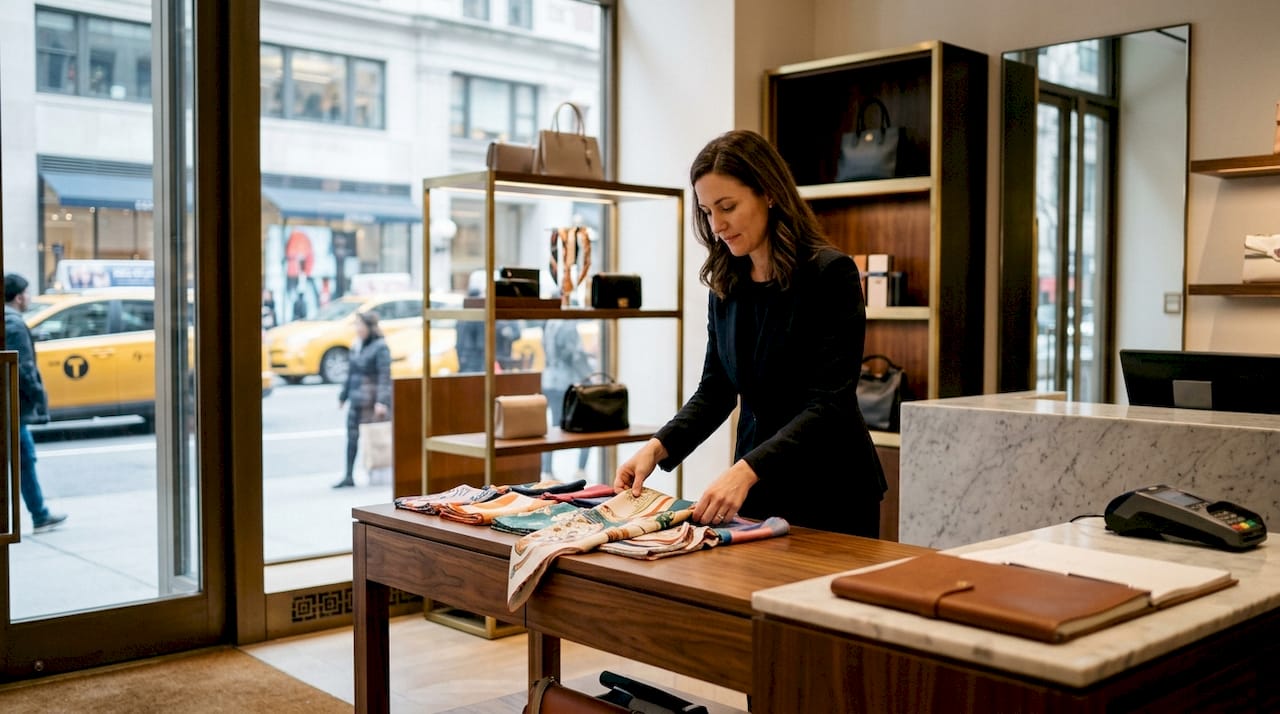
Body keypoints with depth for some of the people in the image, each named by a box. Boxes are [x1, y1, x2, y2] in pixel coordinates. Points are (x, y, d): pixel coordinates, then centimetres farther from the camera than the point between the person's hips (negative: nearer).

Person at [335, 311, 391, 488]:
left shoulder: (380, 347, -12)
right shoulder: (357, 346, 12)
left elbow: (385, 375, -17)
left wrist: (382, 401, -24)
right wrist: (343, 395, 20)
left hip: (372, 402, -7)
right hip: (357, 400, 7)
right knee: (352, 436, 6)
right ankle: (348, 476, 10)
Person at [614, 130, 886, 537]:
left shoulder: (831, 274, -16)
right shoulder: (725, 284, 2)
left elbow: (830, 404, -22)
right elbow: (715, 390, 6)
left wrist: (747, 470, -33)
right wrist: (658, 446, -11)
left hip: (829, 491, -5)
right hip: (756, 487, 5)